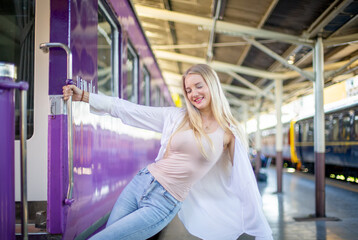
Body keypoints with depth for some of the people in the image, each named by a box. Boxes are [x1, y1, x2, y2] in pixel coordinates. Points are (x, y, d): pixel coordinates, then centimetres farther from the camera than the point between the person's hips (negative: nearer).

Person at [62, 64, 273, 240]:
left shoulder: (228, 132, -3)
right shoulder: (176, 116, 5)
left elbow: (246, 184, -1)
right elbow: (129, 110, 7)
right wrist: (84, 96, 3)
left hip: (164, 204, -4)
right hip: (140, 183, 4)